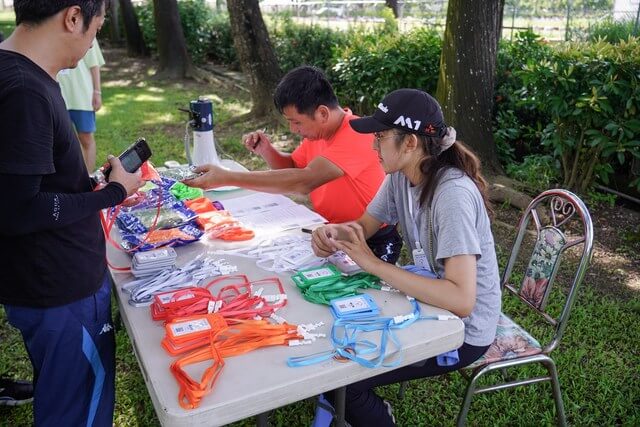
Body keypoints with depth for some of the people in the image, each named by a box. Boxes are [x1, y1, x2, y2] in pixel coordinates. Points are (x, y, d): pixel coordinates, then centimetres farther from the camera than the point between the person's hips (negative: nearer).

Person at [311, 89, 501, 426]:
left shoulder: (452, 195, -30)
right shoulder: (400, 177, -5)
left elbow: (461, 301, -36)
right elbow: (364, 226, 7)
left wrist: (374, 264, -34)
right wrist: (332, 233, -16)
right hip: (429, 303, 8)